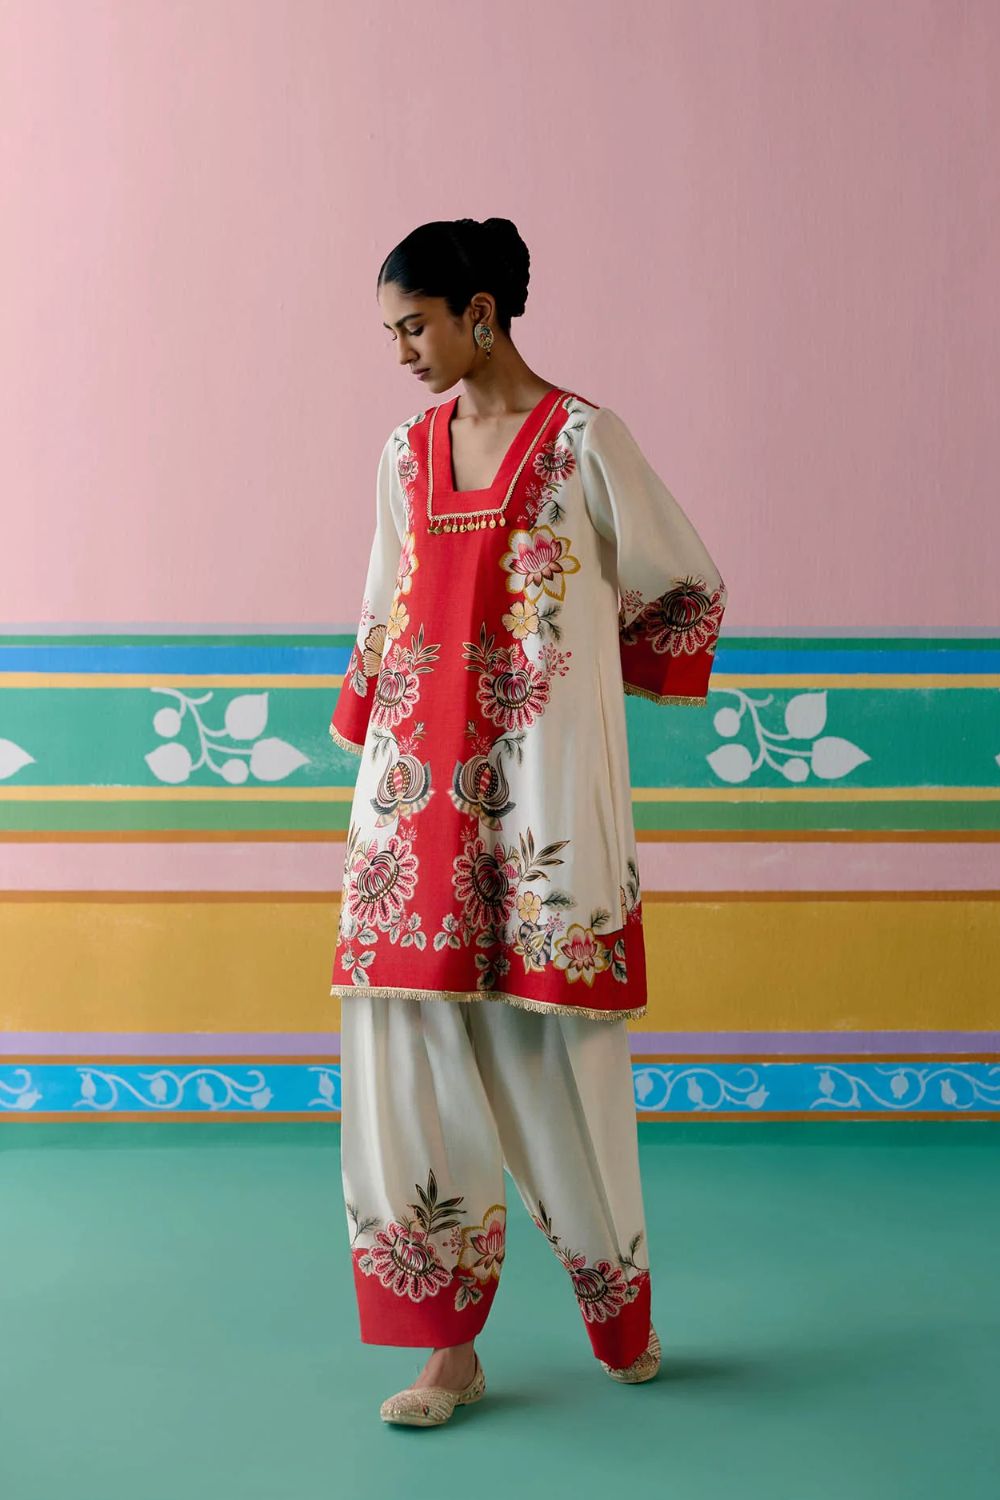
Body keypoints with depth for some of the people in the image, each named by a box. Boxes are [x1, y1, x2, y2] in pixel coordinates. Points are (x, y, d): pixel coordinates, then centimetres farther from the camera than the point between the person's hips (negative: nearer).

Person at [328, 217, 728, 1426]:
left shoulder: (581, 441, -4)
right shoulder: (408, 451, 12)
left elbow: (689, 590, 4)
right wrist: (372, 764, 13)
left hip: (542, 793, -5)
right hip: (420, 792, 5)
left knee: (554, 1062, 2)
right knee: (409, 1056, 1)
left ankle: (623, 1317, 26)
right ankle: (450, 1351, 13)